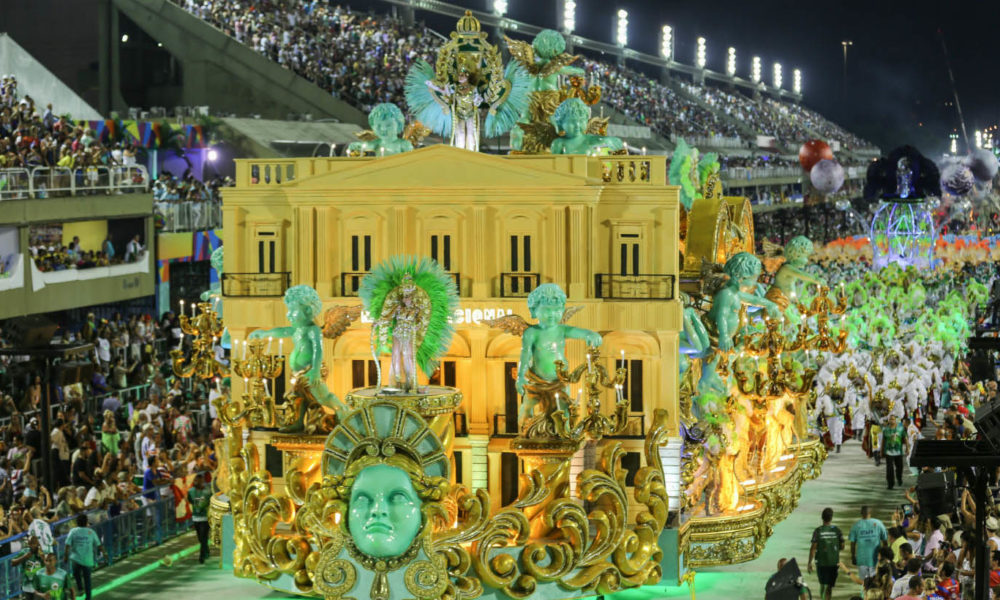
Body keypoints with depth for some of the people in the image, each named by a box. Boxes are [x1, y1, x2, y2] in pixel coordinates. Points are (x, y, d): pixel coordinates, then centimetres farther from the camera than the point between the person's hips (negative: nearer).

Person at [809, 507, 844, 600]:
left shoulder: (817, 531, -9)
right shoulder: (837, 530, -5)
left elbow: (813, 548, -11)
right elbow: (842, 546, 1)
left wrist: (810, 562, -6)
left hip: (821, 561, 0)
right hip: (834, 562, 0)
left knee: (822, 584, 16)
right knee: (829, 585, 5)